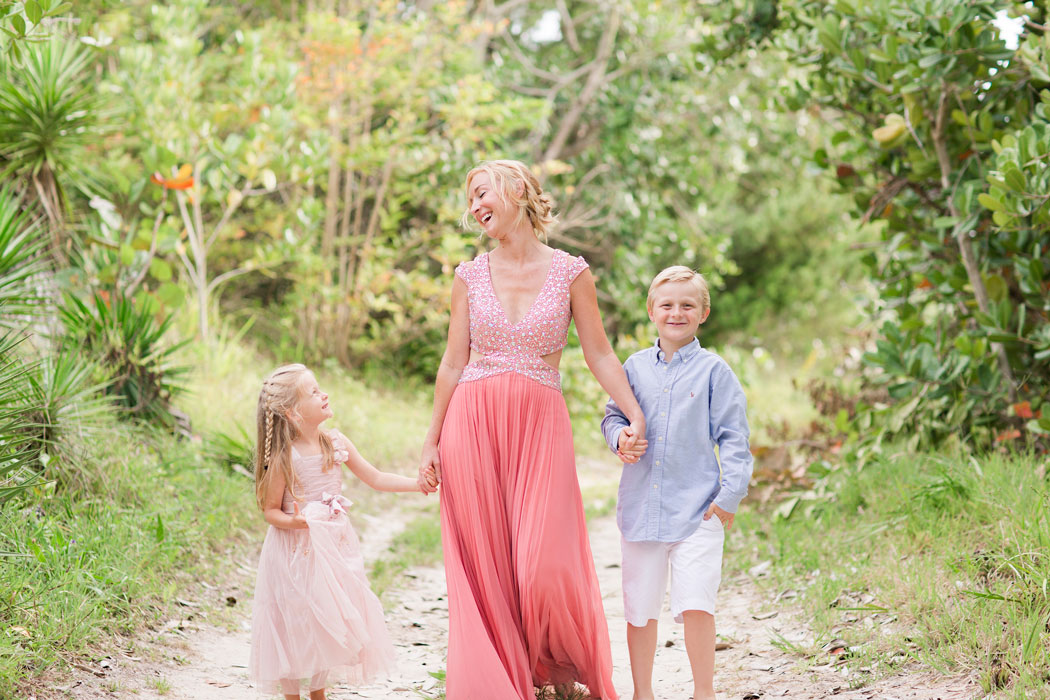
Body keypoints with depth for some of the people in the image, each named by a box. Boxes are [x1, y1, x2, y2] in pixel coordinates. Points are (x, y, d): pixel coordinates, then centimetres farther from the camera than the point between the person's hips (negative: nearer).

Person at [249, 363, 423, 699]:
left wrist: (420, 483, 0)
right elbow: (270, 510, -10)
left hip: (333, 546, 5)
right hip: (297, 550, -5)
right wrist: (292, 522, -31)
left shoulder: (336, 443, -1)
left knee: (329, 618, 11)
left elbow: (375, 478, 6)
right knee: (296, 622, 2)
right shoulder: (284, 458, -16)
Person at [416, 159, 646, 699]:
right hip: (473, 422, 2)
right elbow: (453, 363, 10)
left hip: (541, 424, -2)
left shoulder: (570, 272, 2)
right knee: (485, 570, 1)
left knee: (545, 568, -10)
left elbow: (599, 354, 5)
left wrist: (635, 416, -5)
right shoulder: (470, 276, 7)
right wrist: (431, 442, 7)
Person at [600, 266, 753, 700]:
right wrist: (620, 438, -6)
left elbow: (733, 437, 0)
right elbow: (612, 416, 17)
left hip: (697, 508, -3)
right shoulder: (635, 367, 8)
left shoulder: (713, 371, 0)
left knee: (696, 603, -10)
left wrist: (730, 494, -7)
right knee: (639, 606, 9)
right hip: (641, 504, 3)